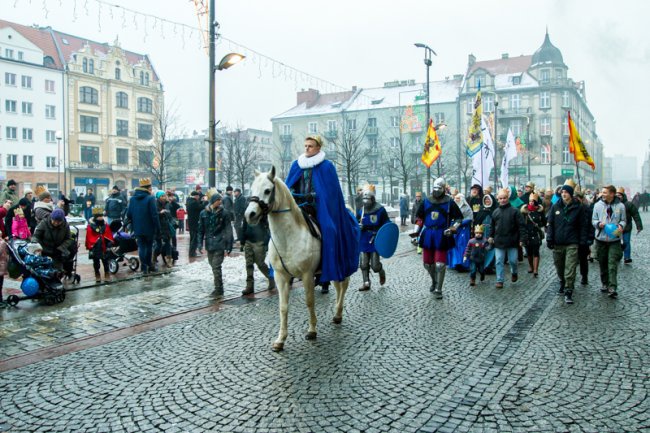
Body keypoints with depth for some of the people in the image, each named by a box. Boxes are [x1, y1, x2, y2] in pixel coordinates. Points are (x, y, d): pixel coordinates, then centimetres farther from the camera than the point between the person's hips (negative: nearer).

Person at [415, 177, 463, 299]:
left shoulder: (449, 202, -3)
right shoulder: (426, 201, 6)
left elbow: (459, 218, 5)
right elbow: (419, 217, 16)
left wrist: (452, 228, -9)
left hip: (442, 236, -4)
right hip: (427, 236, 4)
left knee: (440, 264, -4)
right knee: (427, 263, 12)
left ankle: (438, 289, 6)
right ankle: (434, 281, 38)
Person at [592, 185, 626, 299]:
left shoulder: (620, 206, -4)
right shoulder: (598, 205, 0)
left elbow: (623, 220, 7)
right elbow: (593, 220, 7)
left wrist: (621, 226, -14)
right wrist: (598, 224, -14)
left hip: (614, 239, -2)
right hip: (601, 238, 3)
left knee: (612, 264, -9)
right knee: (602, 263, 12)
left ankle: (612, 288, -10)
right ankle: (605, 284, 27)